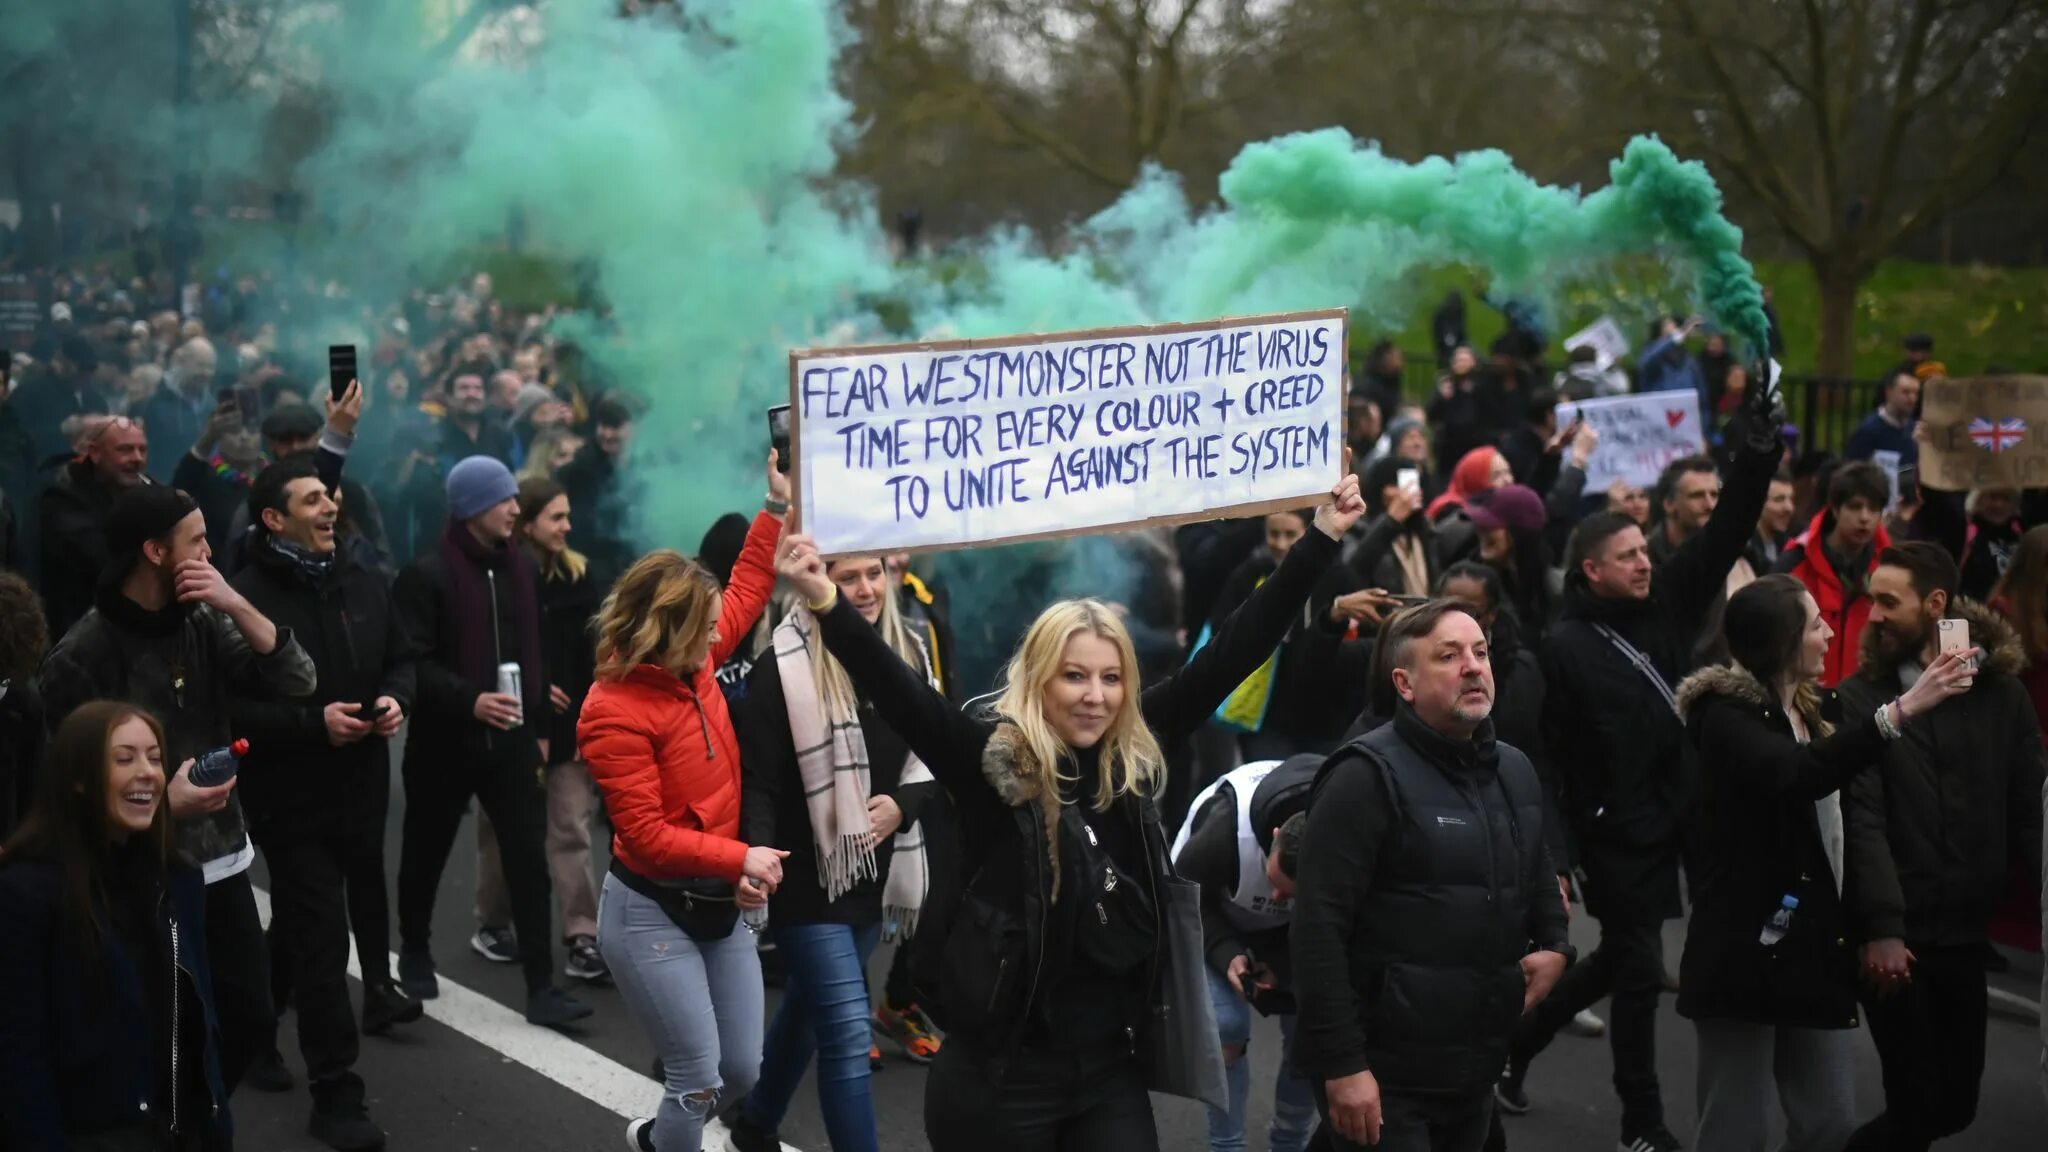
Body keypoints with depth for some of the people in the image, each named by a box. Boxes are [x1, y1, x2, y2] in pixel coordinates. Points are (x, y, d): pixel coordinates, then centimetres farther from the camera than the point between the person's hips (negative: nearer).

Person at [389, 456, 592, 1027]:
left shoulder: (520, 569, 8)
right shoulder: (427, 574, -11)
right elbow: (409, 662, -16)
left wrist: (539, 728, 14)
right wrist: (469, 701, -27)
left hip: (510, 740, 4)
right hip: (445, 742, -4)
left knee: (529, 860, -4)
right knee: (426, 855, 14)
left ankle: (541, 986, -3)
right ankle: (415, 956, 37)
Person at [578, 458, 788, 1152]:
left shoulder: (695, 665, 0)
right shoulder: (616, 712, -20)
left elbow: (745, 592, 15)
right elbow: (644, 833, -21)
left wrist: (778, 506, 11)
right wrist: (740, 860, -22)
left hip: (719, 906, 8)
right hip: (651, 914, -7)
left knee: (743, 1071, 12)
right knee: (700, 1081, -5)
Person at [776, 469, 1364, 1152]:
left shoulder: (1137, 755, 2)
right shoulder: (989, 759, -10)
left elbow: (1231, 653, 4)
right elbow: (898, 690, -23)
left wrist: (1322, 538, 4)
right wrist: (825, 602, -39)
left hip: (1111, 1067, 4)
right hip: (1001, 1072, -4)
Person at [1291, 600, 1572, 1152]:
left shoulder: (1516, 771, 11)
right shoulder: (1368, 778, -14)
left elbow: (1539, 878, 26)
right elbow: (1320, 929, -19)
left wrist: (1555, 946, 5)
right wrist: (1342, 1064, -22)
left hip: (1478, 1065, 8)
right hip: (1385, 1075, -7)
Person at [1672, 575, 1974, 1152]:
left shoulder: (1816, 707, 12)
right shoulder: (1723, 714, -12)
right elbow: (1799, 775, -31)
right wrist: (1899, 711, -36)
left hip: (1817, 943, 8)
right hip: (1746, 947, -7)